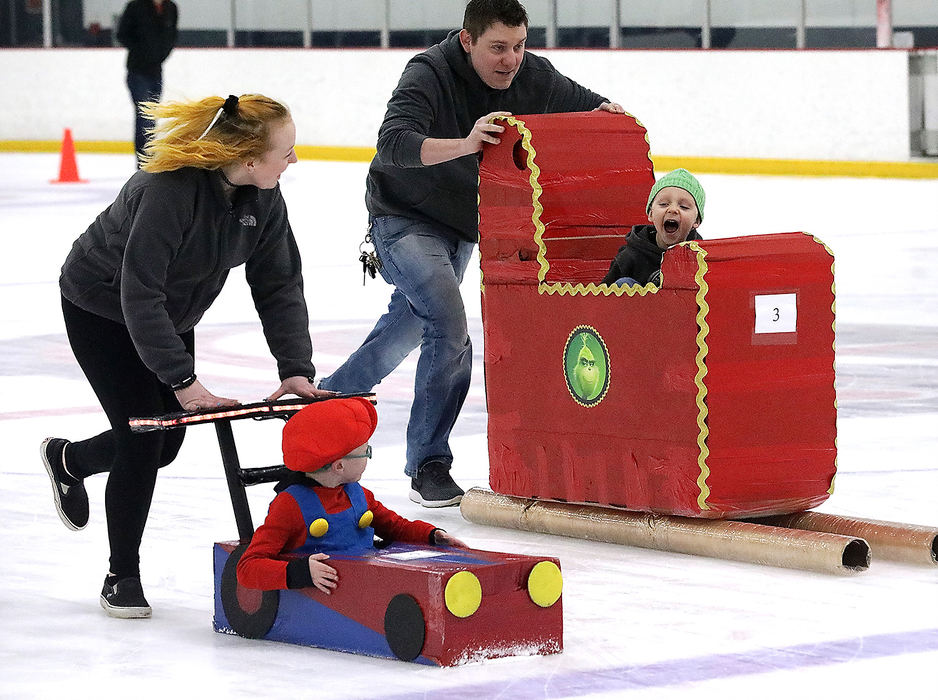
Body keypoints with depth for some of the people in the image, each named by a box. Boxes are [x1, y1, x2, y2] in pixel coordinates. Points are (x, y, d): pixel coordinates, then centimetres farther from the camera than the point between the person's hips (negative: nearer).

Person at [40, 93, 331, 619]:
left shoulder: (263, 198, -16)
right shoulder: (169, 190, -38)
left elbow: (280, 285, -12)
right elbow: (139, 294, -38)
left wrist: (296, 369, -23)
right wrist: (182, 380, -40)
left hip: (169, 314, 7)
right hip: (101, 306, -7)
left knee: (165, 445, 9)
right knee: (143, 439, -11)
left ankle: (68, 459, 40)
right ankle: (123, 578, 5)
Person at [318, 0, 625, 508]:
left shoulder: (532, 78, -12)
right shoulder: (430, 75, -28)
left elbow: (588, 106, 1)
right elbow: (393, 143, -43)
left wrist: (608, 114, -24)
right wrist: (463, 144, -59)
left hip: (460, 226, 7)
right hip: (405, 219, -7)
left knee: (410, 325, 24)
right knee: (449, 330, -22)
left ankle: (331, 398, 48)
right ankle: (428, 467, -13)